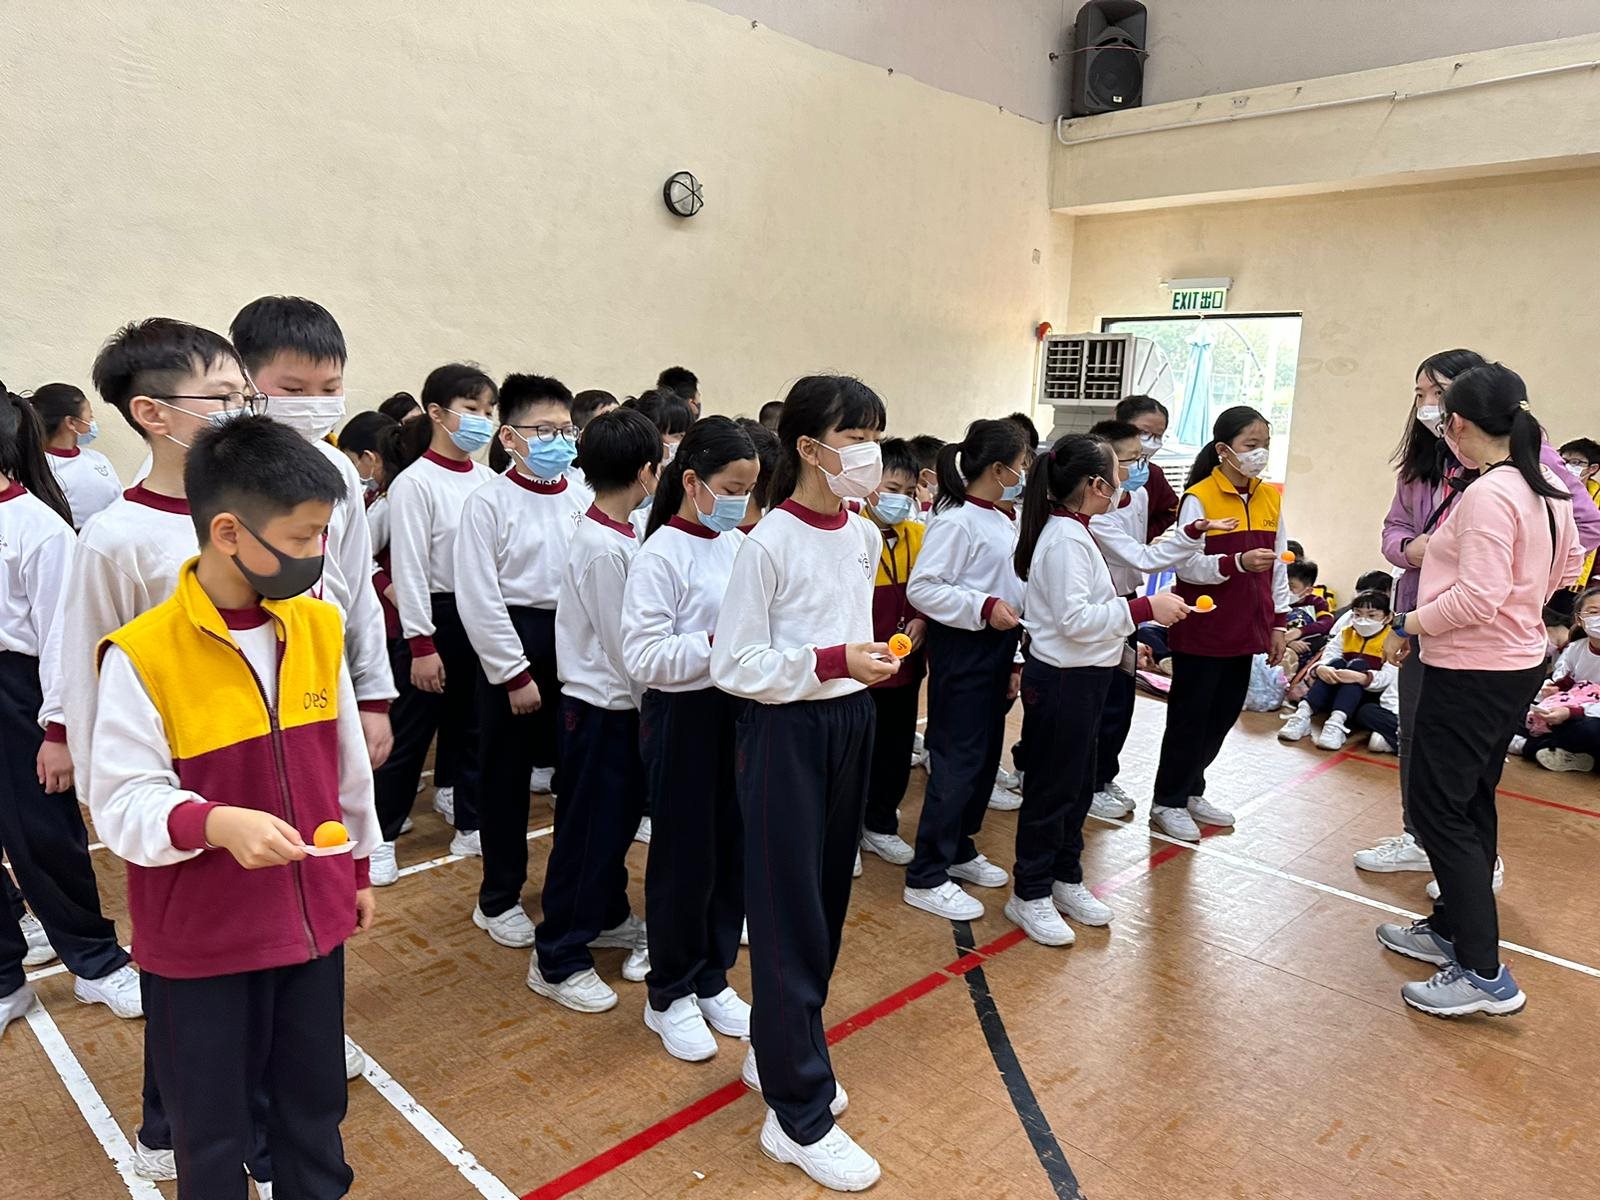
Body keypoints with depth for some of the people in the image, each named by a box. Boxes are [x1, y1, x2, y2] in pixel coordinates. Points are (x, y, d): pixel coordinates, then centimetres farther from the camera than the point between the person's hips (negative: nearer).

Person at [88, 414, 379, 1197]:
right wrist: (217, 823, -34)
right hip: (199, 934, -4)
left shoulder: (320, 626, -3)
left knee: (315, 1105, 19)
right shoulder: (141, 654, -19)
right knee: (212, 1130, 15)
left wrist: (358, 868, 14)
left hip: (312, 913, 4)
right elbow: (122, 803, -16)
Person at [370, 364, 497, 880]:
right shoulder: (415, 483, -11)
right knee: (410, 732, 5)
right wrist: (422, 645, -15)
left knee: (471, 725, 16)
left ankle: (471, 821, 30)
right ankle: (379, 836, 20)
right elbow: (409, 568, -13)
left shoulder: (487, 480, 5)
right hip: (437, 616, -5)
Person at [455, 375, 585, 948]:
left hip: (576, 642, 4)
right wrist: (516, 673, -12)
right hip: (515, 642, -4)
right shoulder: (489, 501, -8)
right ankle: (499, 899, 26)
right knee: (505, 776, 9)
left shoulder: (583, 498, 2)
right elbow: (479, 597, -11)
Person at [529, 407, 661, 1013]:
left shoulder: (618, 536, 5)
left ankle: (608, 917, 41)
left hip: (620, 703, 9)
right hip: (601, 706, -9)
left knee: (618, 819, 22)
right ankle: (557, 959, 17)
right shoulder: (605, 548, -23)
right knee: (586, 831, 3)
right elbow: (622, 644, -20)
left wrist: (645, 697, 8)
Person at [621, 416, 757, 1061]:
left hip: (738, 711, 6)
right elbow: (643, 656, -20)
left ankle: (712, 981, 34)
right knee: (684, 858, 6)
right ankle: (669, 997, 26)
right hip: (683, 717, -6)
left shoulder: (740, 547, 6)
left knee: (734, 851, 15)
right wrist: (716, 645, -27)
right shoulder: (661, 556, -14)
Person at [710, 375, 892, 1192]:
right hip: (785, 731, -7)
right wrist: (832, 662, -22)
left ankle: (777, 1054, 37)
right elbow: (732, 665, -16)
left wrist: (869, 658, 3)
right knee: (789, 913, 1)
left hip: (848, 724, 7)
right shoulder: (769, 543, -16)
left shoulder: (865, 537, 5)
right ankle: (800, 1116, 15)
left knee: (827, 900, 16)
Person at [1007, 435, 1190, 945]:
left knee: (1077, 786, 19)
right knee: (1051, 790, 2)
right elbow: (1074, 619, -25)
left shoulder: (1071, 533, 12)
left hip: (1082, 677, 10)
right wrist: (1144, 608, -24)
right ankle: (1029, 895, 16)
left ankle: (1065, 879, 33)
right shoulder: (1066, 539, -19)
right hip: (1063, 680, -10)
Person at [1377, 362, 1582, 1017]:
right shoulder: (1546, 489, 7)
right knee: (1470, 802, 19)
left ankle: (1484, 972, 4)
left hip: (1471, 672, -10)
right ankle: (1453, 928, 33)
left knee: (1440, 809, -2)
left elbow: (1478, 598, -27)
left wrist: (1409, 623, -13)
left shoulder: (1487, 496, -22)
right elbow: (1569, 563, 21)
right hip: (1519, 663, 10)